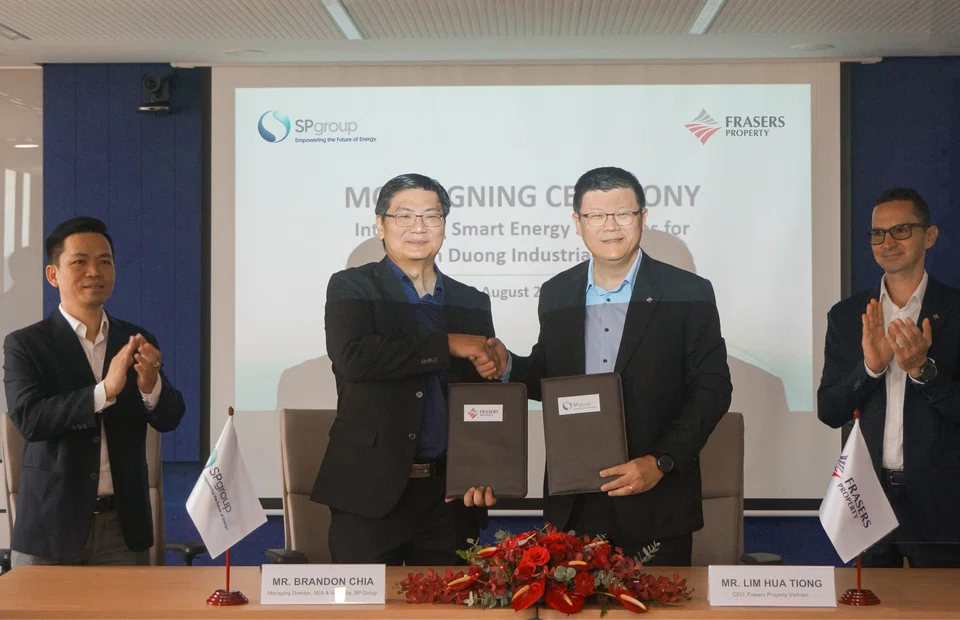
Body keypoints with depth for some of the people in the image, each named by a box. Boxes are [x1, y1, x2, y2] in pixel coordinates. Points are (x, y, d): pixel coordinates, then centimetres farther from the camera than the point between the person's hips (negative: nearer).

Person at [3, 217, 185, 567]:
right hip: (52, 527, -2)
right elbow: (29, 419, -15)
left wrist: (151, 386, -22)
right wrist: (105, 390, -27)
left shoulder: (137, 342, 7)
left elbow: (170, 419, 1)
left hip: (124, 526, 3)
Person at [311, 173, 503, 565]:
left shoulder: (472, 303, 14)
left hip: (450, 495, 3)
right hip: (371, 491, -3)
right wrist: (449, 344, -15)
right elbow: (353, 358, -18)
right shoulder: (351, 288, 2)